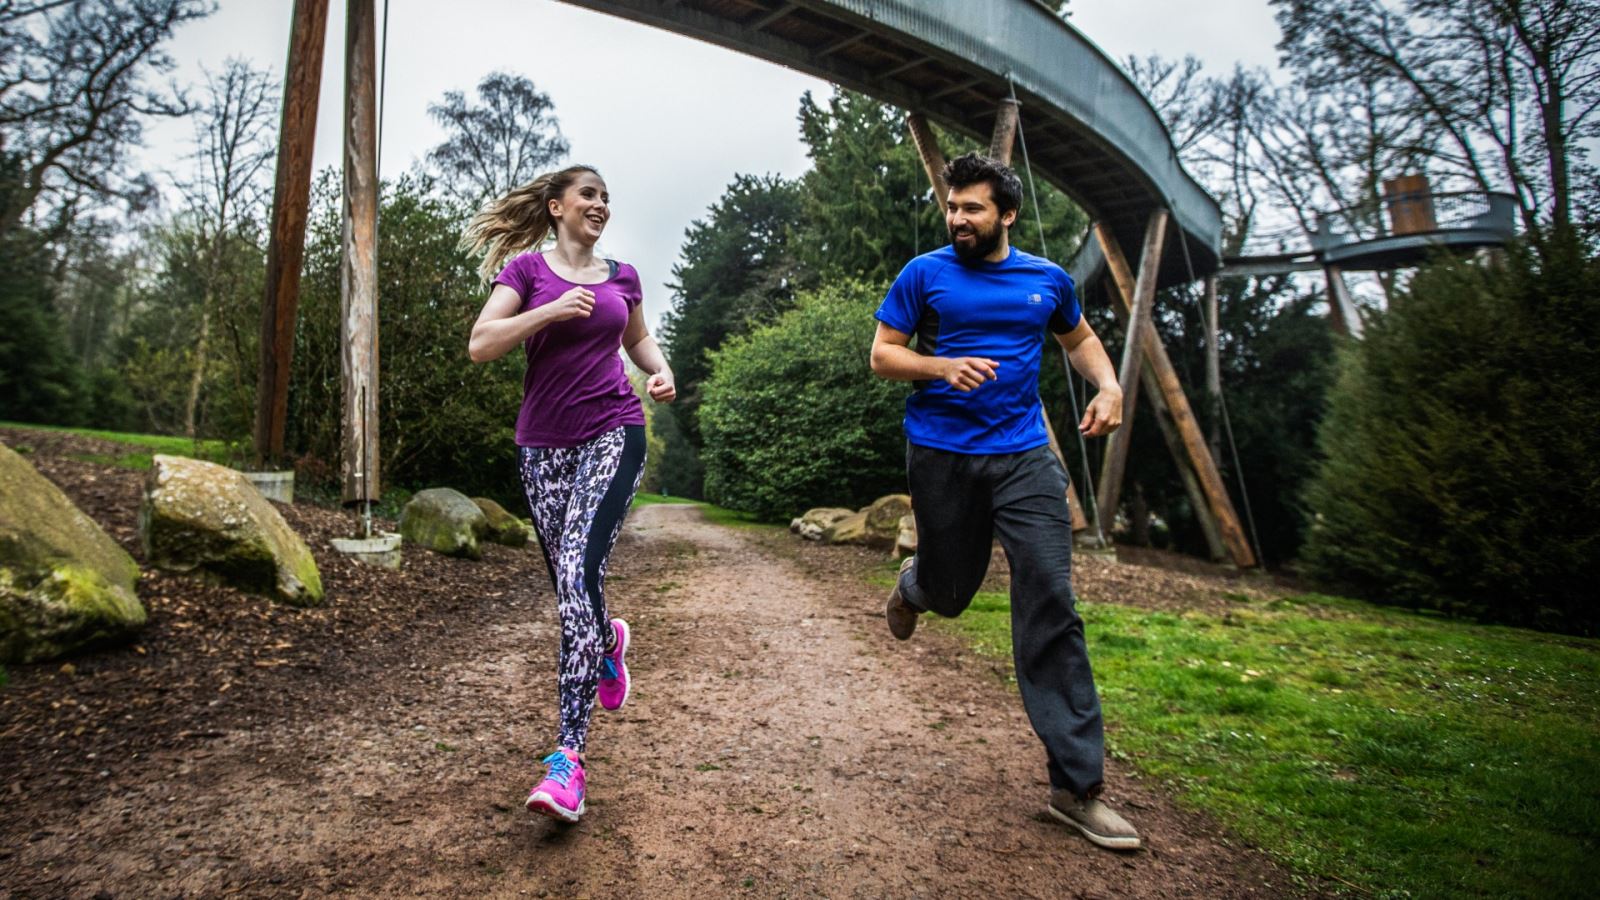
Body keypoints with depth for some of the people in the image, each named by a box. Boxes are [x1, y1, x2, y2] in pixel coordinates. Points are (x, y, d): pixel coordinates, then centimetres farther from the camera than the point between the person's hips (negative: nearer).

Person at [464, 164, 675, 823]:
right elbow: (480, 345, -6)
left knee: (579, 571, -18)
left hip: (612, 434, 0)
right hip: (544, 443, 1)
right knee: (568, 583, 9)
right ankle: (608, 641, 47)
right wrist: (553, 310, -16)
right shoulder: (526, 268, 5)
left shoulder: (622, 276, 13)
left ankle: (568, 755, -18)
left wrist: (661, 372, 10)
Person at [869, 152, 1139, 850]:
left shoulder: (1047, 279, 10)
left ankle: (1077, 785, 2)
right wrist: (943, 366, -17)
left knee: (1051, 609, -6)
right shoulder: (924, 275, 2)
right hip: (941, 455, -1)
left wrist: (1108, 385, 6)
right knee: (949, 593, 11)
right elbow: (883, 354, 2)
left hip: (1024, 455, 1)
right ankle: (914, 582, 52)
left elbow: (1078, 337, 26)